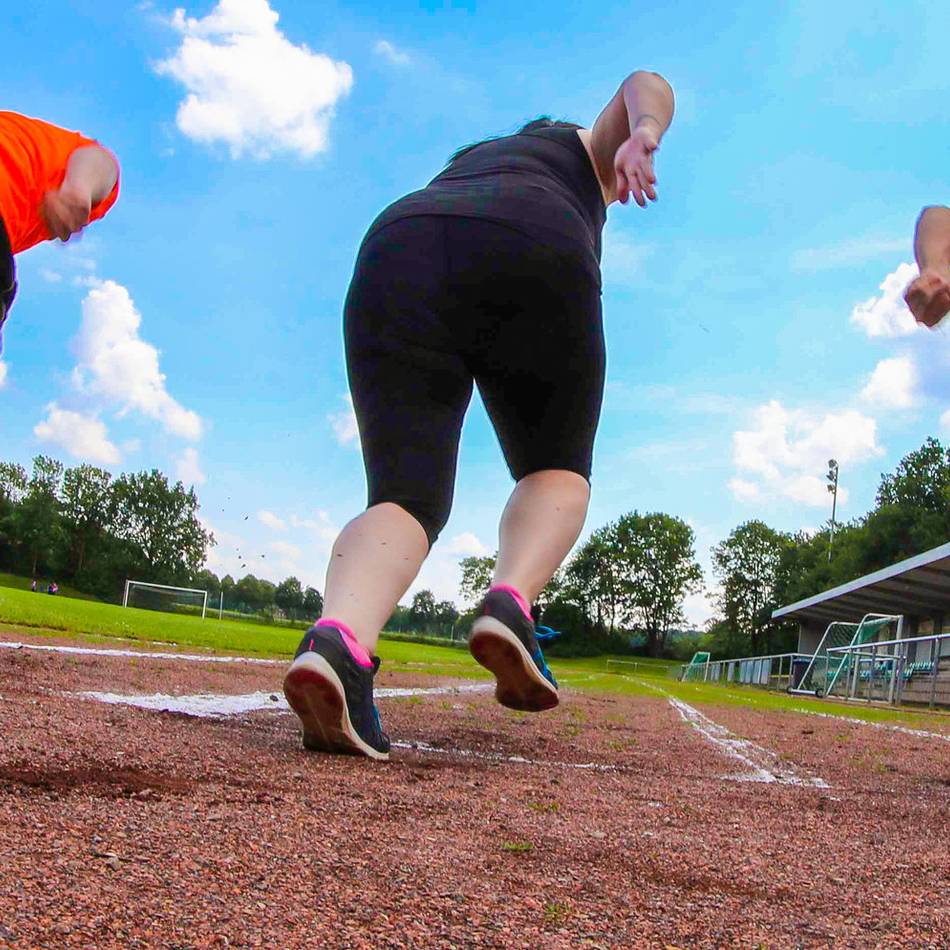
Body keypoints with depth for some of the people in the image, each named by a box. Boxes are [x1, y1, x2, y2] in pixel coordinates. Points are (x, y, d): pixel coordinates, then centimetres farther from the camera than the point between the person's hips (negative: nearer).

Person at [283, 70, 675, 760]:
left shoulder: (465, 159, 45)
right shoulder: (588, 150, 35)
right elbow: (647, 83, 17)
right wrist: (644, 134, -3)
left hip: (397, 249, 3)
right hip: (533, 261, -3)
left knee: (406, 495, -4)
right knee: (557, 469, 16)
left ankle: (340, 639, -34)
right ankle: (511, 604, -12)